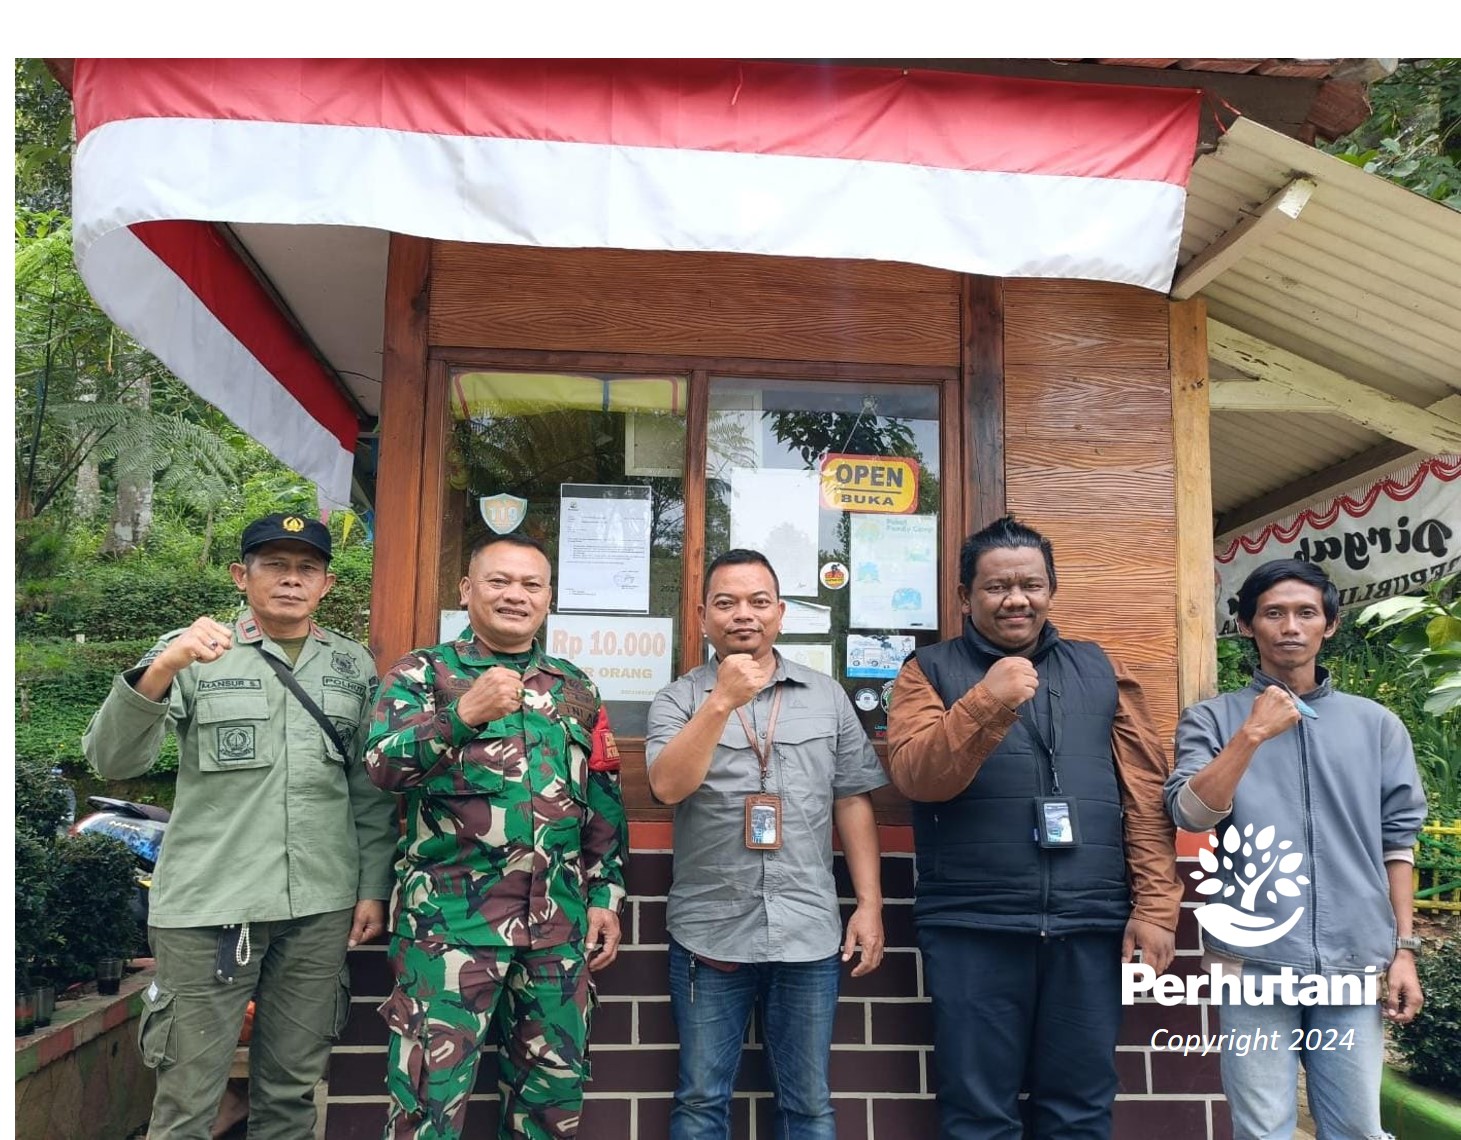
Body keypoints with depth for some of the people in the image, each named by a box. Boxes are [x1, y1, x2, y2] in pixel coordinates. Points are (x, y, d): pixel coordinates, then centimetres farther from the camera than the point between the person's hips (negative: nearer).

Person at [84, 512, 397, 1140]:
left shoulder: (354, 664, 7)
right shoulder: (191, 653, -2)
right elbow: (113, 760, -14)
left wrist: (374, 888, 6)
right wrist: (160, 670, -30)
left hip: (320, 906, 3)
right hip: (209, 905, -2)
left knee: (291, 1089, 13)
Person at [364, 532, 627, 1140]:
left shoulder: (576, 689, 13)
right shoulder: (422, 672, 2)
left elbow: (603, 805, 16)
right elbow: (384, 764, -14)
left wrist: (606, 894, 9)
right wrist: (463, 714, -29)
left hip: (560, 923, 4)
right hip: (448, 918, -4)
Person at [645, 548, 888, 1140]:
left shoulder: (828, 697, 5)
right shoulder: (678, 700, 1)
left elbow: (852, 803, 7)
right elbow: (668, 786, -16)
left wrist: (870, 904, 3)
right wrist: (722, 700, -23)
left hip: (809, 932, 1)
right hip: (709, 932, -1)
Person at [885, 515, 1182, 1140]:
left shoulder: (1097, 668, 13)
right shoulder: (930, 670, 5)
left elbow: (1146, 789, 8)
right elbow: (916, 776, -10)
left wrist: (1154, 903, 1)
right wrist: (985, 704, -23)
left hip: (1090, 925, 2)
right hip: (973, 928, -2)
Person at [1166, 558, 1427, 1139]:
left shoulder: (1377, 725, 9)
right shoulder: (1212, 719, 3)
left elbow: (1397, 840, 10)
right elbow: (1190, 814, -10)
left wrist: (1404, 948, 6)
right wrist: (1253, 734, -16)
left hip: (1355, 960, 2)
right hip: (1255, 959, -2)